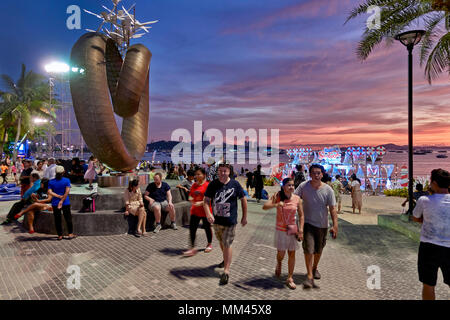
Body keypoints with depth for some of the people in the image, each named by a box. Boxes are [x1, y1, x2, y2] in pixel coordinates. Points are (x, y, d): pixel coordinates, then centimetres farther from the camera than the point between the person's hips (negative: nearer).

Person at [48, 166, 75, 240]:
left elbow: (50, 192, -11)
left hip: (55, 203, 2)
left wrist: (59, 196, -11)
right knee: (68, 218, 10)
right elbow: (67, 191, -16)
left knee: (57, 220, 10)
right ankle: (70, 234, 14)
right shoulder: (67, 180, -6)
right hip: (65, 203, -1)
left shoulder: (51, 182, 1)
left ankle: (60, 235, 14)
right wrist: (62, 200, -14)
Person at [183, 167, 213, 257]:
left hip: (205, 210, -5)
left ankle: (209, 244, 33)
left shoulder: (207, 185, -12)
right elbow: (190, 195, 15)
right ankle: (192, 248, 8)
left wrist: (201, 203, -25)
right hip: (195, 210, 5)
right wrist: (191, 199, -7)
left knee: (207, 227, 10)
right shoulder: (194, 185, 8)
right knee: (192, 228, -1)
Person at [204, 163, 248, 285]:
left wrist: (244, 217, 2)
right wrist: (208, 213, -24)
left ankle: (226, 271, 4)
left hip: (230, 221, -4)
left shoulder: (235, 184, -8)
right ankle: (226, 259, 49)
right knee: (221, 242, 23)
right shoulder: (213, 184, -4)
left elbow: (243, 200, 1)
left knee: (227, 244, -4)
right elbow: (206, 201, -6)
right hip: (216, 220, 4)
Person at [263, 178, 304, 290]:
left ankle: (290, 278, 20)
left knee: (292, 253, 7)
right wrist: (276, 205, -36)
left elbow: (301, 215, 2)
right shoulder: (277, 196, -10)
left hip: (293, 230, 2)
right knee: (281, 253, 4)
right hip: (281, 230, -1)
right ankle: (279, 264, 41)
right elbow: (264, 206, -19)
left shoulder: (297, 198, -5)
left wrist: (301, 229, -6)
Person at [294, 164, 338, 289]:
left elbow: (332, 209, -6)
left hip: (322, 225, 2)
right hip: (308, 223, -2)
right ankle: (309, 276, -1)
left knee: (318, 250, 17)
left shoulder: (328, 190, -7)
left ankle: (315, 268, 42)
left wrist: (335, 225, -11)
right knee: (308, 249, -11)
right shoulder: (303, 186, -8)